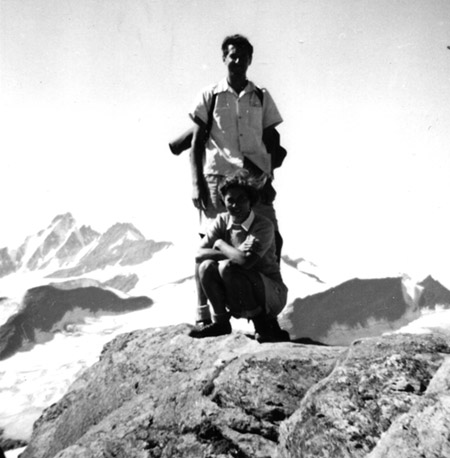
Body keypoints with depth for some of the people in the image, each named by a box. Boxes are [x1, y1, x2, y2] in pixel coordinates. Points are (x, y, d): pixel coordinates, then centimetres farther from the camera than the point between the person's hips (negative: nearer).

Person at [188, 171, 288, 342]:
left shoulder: (263, 226, -18)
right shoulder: (222, 221, -1)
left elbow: (246, 261, -33)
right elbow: (199, 255, -12)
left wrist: (220, 244, -16)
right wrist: (234, 254, -24)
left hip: (272, 294, -5)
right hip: (239, 299, 5)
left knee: (227, 267, -29)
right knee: (206, 266, -18)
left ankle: (263, 325, -11)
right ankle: (220, 321, 0)